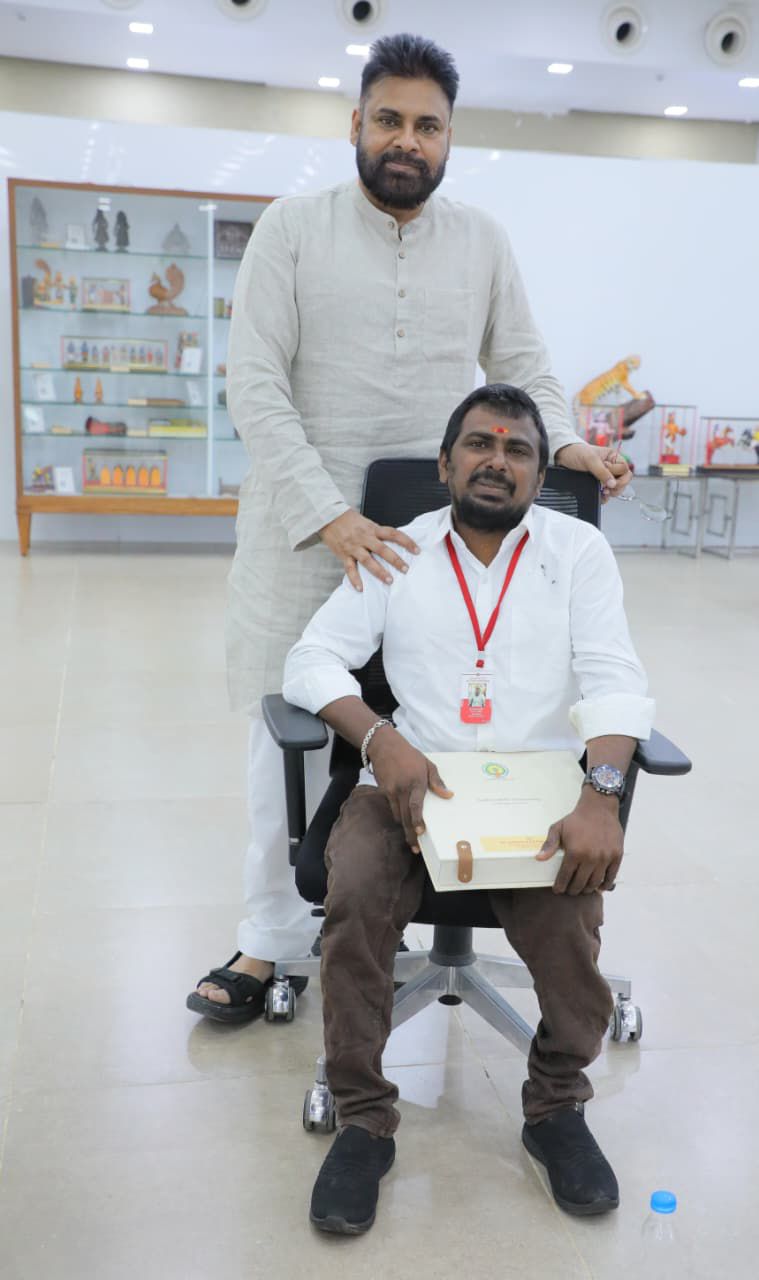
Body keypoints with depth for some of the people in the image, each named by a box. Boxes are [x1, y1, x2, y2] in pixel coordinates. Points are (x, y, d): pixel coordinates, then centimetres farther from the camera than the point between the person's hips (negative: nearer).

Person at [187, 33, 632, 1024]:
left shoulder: (482, 240, 10)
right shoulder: (292, 229, -1)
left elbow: (521, 363, 15)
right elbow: (255, 385, -9)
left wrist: (564, 440, -7)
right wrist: (329, 515, -21)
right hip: (305, 521, -2)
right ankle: (275, 936, 17)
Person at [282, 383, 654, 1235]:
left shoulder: (578, 549, 6)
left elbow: (614, 680, -4)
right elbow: (312, 660, 1)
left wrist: (601, 795, -23)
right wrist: (379, 738, -19)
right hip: (411, 781, 1)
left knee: (571, 905, -28)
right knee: (355, 892, -28)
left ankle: (557, 1109, 2)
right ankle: (363, 1120, -6)